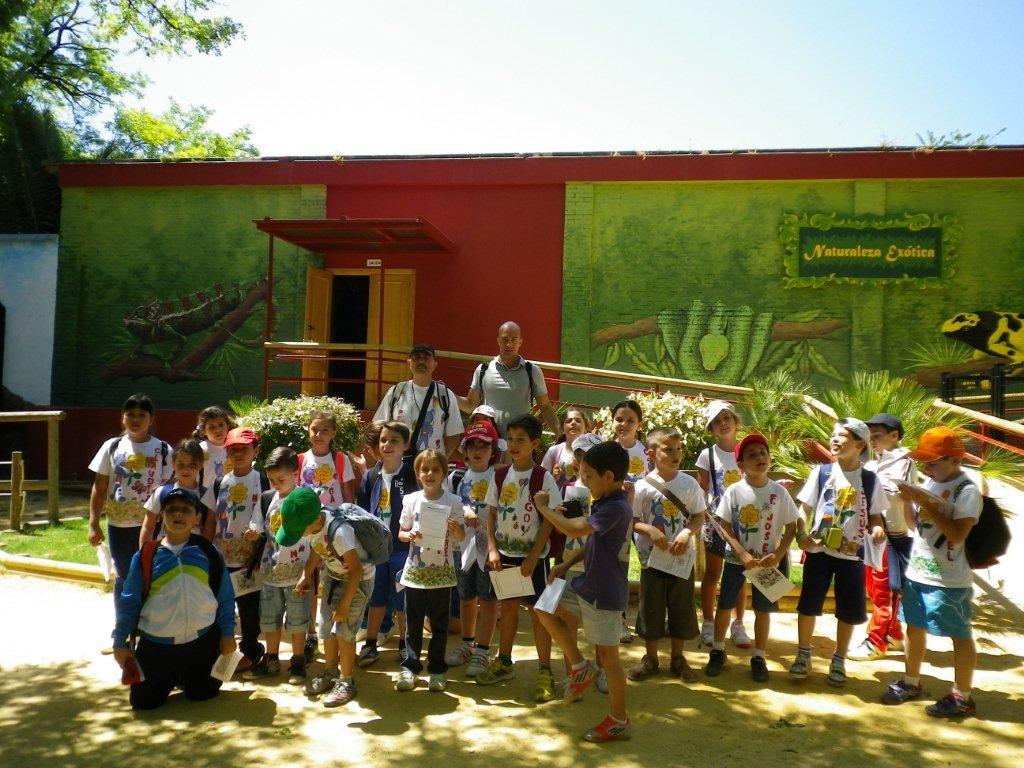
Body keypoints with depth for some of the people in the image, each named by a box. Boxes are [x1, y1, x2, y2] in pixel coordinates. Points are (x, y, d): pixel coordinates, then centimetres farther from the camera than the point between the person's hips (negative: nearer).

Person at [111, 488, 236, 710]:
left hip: (203, 641, 0)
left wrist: (227, 634, 1)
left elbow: (225, 598, 2)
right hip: (156, 644, 0)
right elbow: (129, 602, 2)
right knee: (143, 701, 4)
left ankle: (182, 678, 42)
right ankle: (167, 679, 36)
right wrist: (120, 642, 1)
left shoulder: (207, 552, -3)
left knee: (203, 694, 10)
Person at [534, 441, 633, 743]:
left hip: (604, 592, -9)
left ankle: (619, 721, 18)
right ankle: (579, 667, 22)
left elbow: (575, 529, -28)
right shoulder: (605, 503, 5)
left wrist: (544, 508, -16)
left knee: (607, 654, 3)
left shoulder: (616, 508, -25)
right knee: (546, 611, 13)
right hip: (586, 583, 9)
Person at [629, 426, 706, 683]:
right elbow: (632, 520, -5)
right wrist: (650, 530, -22)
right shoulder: (643, 486, -9)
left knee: (681, 608, 11)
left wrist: (687, 533, -17)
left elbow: (700, 517, 1)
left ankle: (678, 658, 29)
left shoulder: (689, 484, -4)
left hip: (682, 557, 2)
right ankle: (650, 658, 26)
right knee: (651, 608, 9)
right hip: (652, 557, -1)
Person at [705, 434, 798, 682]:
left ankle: (758, 657, 25)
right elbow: (724, 527, -8)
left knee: (763, 609, 9)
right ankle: (718, 651, 25)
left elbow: (791, 527, -3)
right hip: (736, 558, 0)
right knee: (725, 605, 7)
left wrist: (778, 555, -14)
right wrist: (743, 555, -16)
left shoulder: (779, 492, -9)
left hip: (767, 560, 0)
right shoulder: (734, 491, -11)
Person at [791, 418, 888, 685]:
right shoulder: (822, 472, -2)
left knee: (849, 610, 8)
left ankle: (838, 661, 27)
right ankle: (803, 655, 24)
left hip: (852, 554, 0)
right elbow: (805, 508, 1)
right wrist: (802, 534, -14)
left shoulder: (870, 480, -2)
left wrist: (876, 528, -16)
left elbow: (874, 515, 6)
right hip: (819, 550, 0)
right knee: (808, 604, 6)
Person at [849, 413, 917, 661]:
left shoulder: (904, 463, -10)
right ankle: (893, 635, 31)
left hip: (892, 537, -8)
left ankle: (876, 642, 9)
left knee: (885, 592, 2)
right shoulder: (873, 464, 12)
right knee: (874, 589, 16)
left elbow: (900, 497, -20)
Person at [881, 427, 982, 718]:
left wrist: (927, 505, -24)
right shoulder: (930, 483, 6)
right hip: (916, 572, 8)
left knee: (960, 635, 7)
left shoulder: (967, 491, -16)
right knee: (914, 627, 17)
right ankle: (910, 682, 33)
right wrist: (907, 500, -4)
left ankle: (962, 697, 19)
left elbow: (957, 535, -24)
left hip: (949, 580, -8)